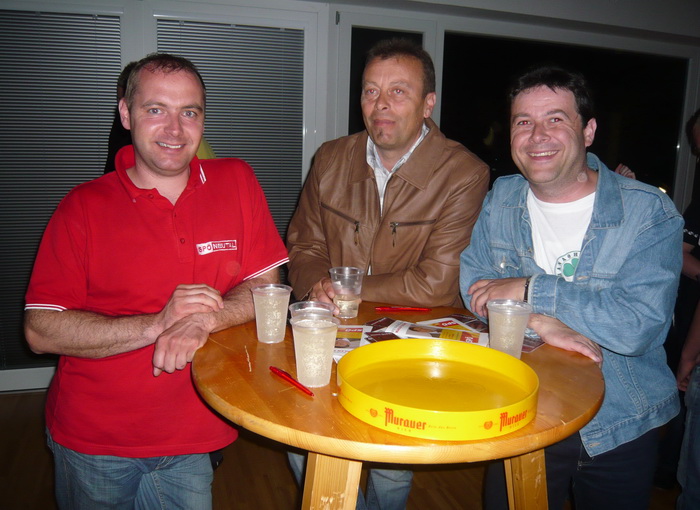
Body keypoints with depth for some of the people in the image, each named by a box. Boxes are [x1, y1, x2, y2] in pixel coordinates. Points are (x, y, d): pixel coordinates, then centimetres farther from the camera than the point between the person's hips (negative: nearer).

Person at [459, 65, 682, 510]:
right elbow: (473, 281, -10)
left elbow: (639, 325, -24)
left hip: (620, 428, -2)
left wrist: (532, 291, -23)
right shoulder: (501, 198, -1)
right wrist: (542, 322, -26)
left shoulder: (649, 212, -14)